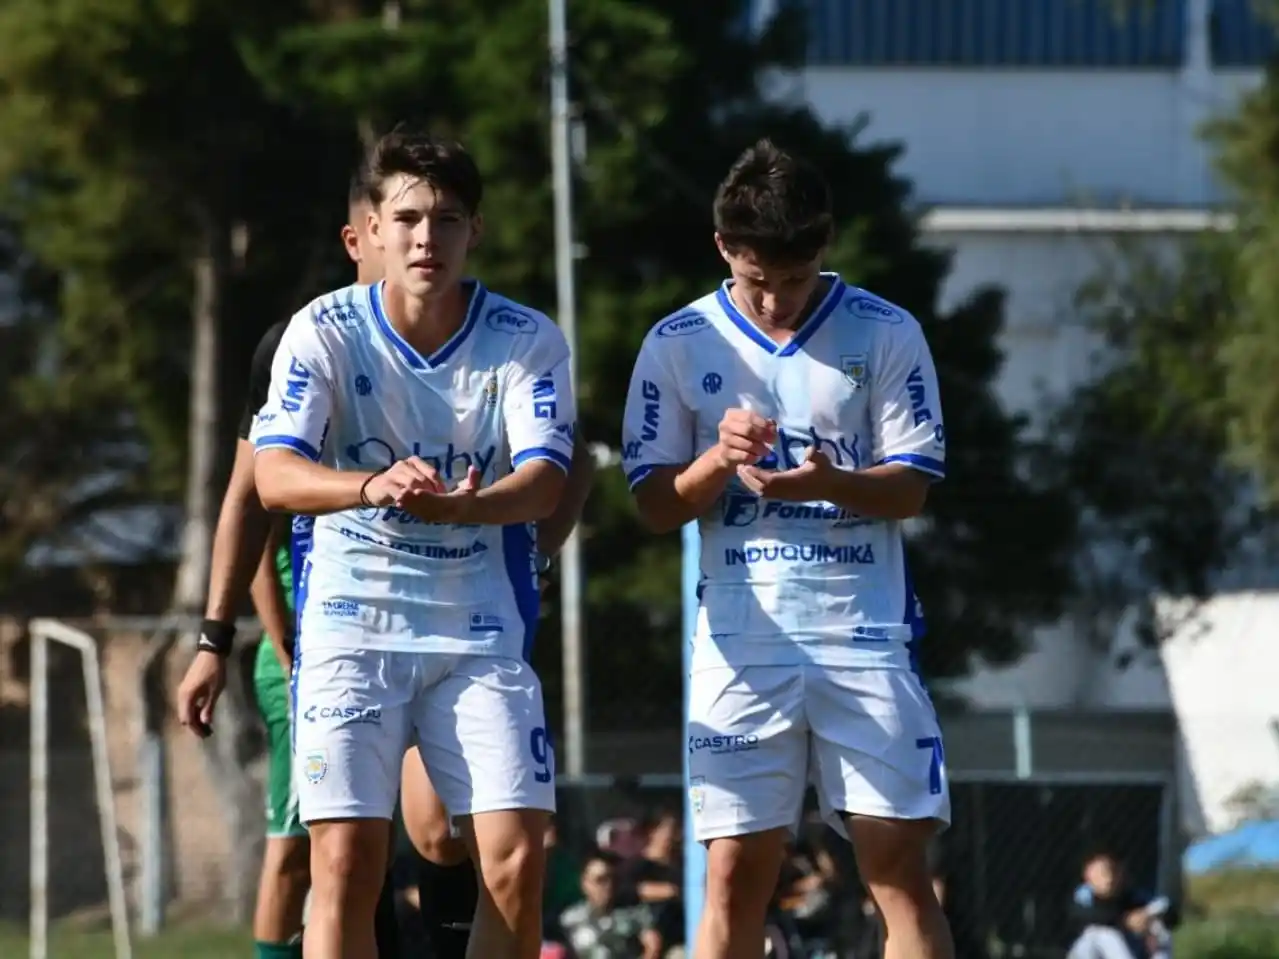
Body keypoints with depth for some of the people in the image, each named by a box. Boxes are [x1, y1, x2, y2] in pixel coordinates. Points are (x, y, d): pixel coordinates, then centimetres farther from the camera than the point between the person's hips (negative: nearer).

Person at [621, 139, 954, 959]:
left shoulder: (885, 334, 2)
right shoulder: (678, 347, 4)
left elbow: (912, 488, 0)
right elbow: (656, 506, 4)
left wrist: (831, 483, -20)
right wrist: (721, 460, -16)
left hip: (865, 632, -1)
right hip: (743, 639, 1)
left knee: (900, 866, -4)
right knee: (737, 874, -1)